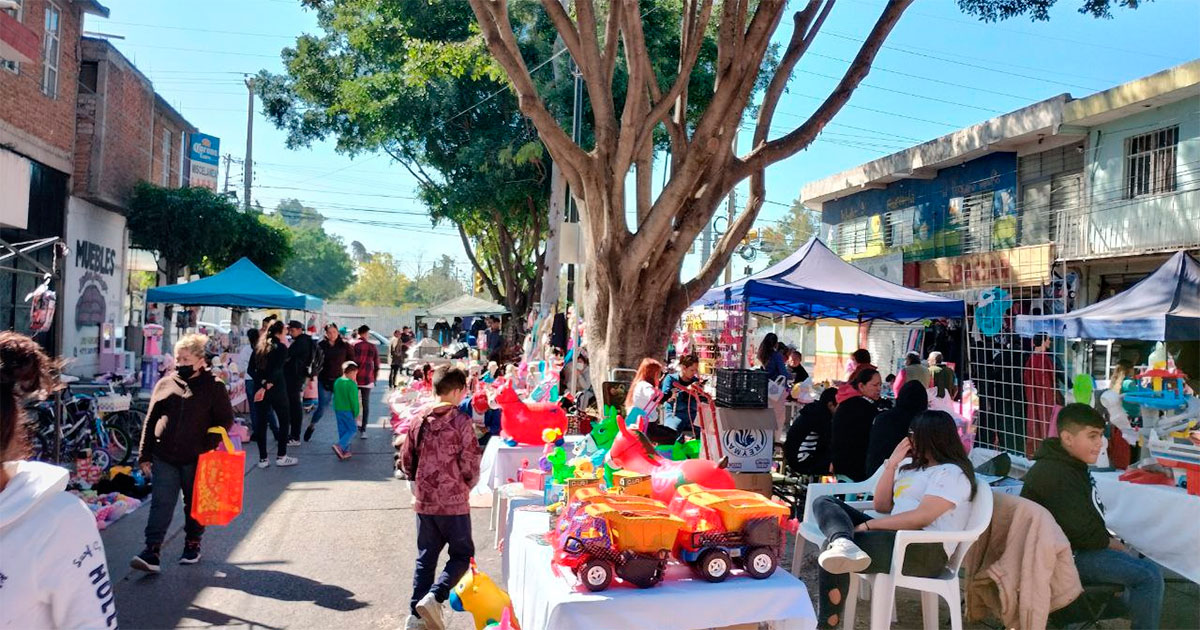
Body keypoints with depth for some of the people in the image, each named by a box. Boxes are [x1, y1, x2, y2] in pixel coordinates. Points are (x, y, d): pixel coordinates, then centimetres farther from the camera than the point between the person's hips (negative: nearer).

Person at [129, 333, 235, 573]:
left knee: (195, 505, 12)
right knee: (161, 505, -2)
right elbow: (150, 421, 10)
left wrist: (208, 446, -12)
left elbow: (226, 420, 0)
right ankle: (152, 552, -2)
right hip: (165, 458, 2)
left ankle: (193, 545, 28)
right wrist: (145, 455, 7)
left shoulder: (213, 387, -2)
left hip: (196, 460, -2)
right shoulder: (165, 384, 6)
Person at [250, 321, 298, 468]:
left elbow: (251, 369, 4)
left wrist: (261, 382, -3)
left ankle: (263, 459, 8)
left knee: (261, 423, 7)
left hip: (259, 389, 5)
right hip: (276, 389, -5)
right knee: (283, 420, 8)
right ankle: (281, 456, 9)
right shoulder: (281, 347, -7)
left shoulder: (258, 348, 9)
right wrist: (266, 387, -21)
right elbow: (277, 370, -19)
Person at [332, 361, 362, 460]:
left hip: (338, 410, 7)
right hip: (348, 411, -7)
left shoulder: (337, 382, 5)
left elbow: (335, 397, 13)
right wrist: (356, 414, -8)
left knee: (342, 430, 14)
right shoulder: (352, 384, -17)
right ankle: (340, 446, -13)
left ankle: (345, 451, 17)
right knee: (352, 430, 4)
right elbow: (354, 400, -16)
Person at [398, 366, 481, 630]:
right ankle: (433, 596, -10)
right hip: (453, 501, -5)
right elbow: (470, 463, -12)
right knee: (462, 554, 10)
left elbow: (406, 460, 8)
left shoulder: (419, 421, 2)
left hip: (424, 500, 5)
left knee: (425, 558, 16)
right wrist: (467, 485, 8)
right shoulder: (461, 421, -13)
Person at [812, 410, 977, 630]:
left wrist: (868, 525, -16)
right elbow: (882, 506, 18)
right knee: (824, 503, -11)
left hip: (926, 551, -10)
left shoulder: (951, 473, -4)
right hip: (895, 536, 10)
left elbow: (921, 518, -18)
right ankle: (843, 544, -43)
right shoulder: (910, 464, 25)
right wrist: (891, 465, 8)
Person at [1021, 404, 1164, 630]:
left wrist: (1109, 540, 0)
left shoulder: (1069, 465, 9)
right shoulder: (1055, 476, -25)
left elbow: (1088, 516, 14)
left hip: (1075, 544, 11)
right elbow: (1082, 532, -25)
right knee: (1150, 576, -15)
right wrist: (1112, 543, -8)